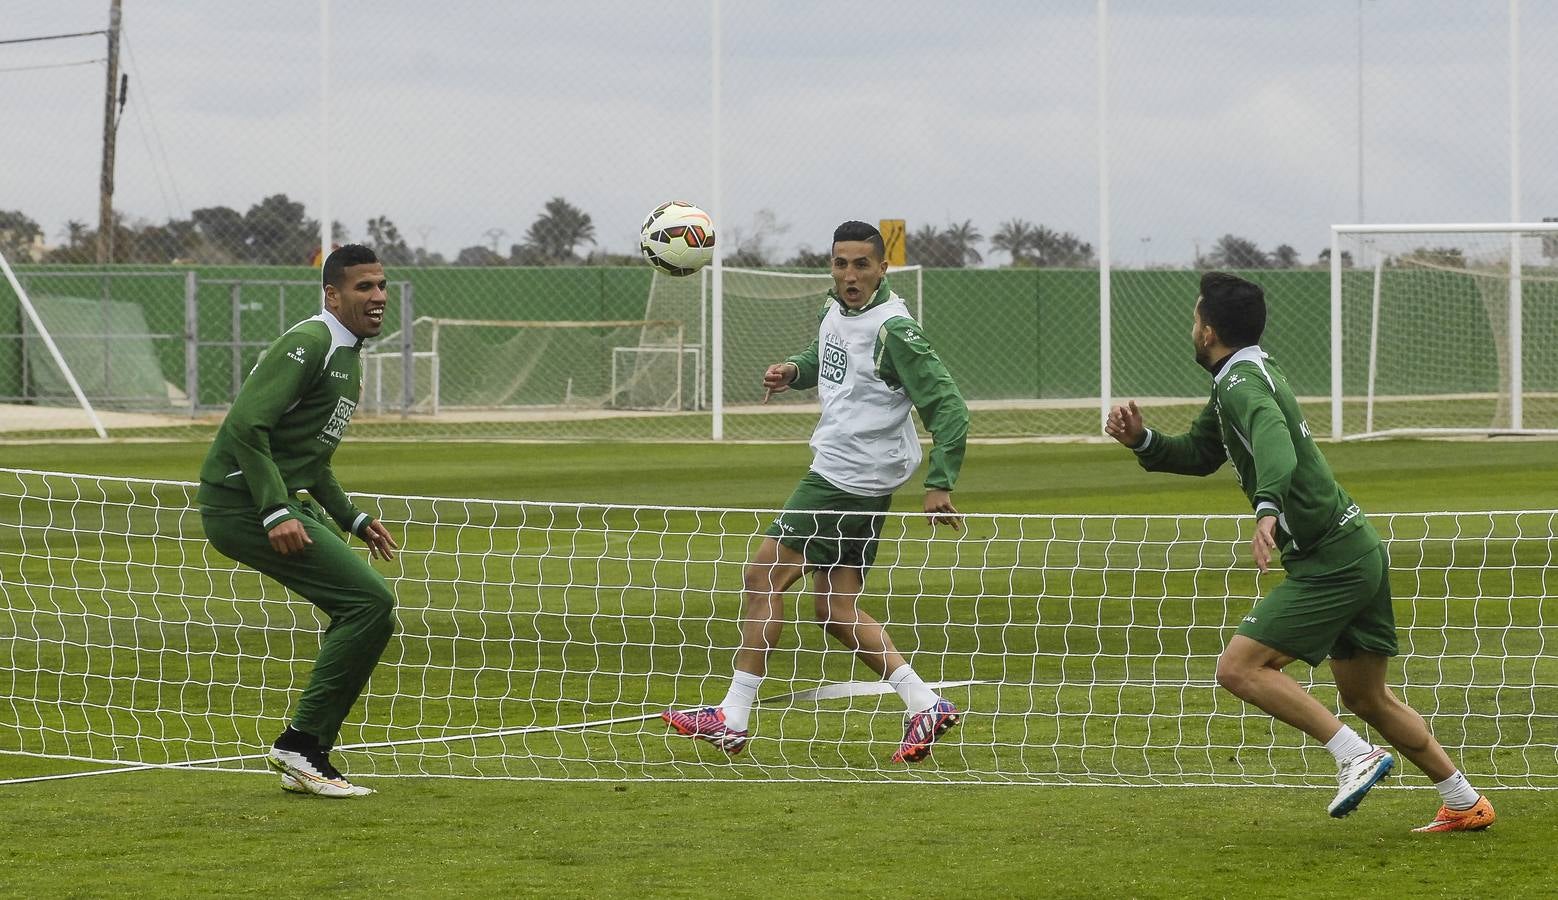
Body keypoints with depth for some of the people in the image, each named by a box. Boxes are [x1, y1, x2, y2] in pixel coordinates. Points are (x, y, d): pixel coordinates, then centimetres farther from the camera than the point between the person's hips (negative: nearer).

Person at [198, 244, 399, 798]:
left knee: (369, 615, 8)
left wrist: (354, 521, 22)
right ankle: (301, 744, -12)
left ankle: (306, 761, 11)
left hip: (283, 503, 10)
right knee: (370, 602, -17)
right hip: (242, 503, -10)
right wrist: (277, 514, -28)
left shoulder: (348, 358, 19)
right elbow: (246, 424, -24)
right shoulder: (309, 344, -13)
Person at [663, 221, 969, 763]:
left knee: (763, 577, -5)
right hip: (838, 475, 9)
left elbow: (947, 408, -18)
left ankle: (732, 719, -1)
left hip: (848, 482, -9)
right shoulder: (834, 312, 9)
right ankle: (925, 705, 8)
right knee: (835, 611, 10)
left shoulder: (893, 330, -17)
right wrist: (794, 371, 8)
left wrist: (940, 484, -25)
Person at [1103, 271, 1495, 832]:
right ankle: (1466, 804, 21)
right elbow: (1200, 454, 25)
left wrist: (1268, 507, -56)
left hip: (1330, 564, -10)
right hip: (1358, 550, 10)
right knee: (1365, 697, 17)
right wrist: (1142, 440, 6)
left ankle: (1355, 756, -14)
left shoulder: (1242, 385, -17)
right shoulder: (1237, 383, 15)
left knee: (1238, 668, -12)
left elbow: (1275, 444, -38)